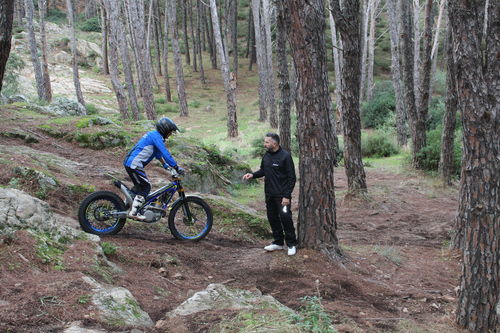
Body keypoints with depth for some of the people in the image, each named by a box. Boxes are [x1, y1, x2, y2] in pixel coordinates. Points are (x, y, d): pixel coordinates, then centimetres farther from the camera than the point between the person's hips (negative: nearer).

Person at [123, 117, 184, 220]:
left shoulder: (153, 134, 18)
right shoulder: (156, 136, -14)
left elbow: (158, 153, 27)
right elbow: (165, 153, -21)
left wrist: (166, 165, 24)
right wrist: (176, 167, -19)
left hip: (129, 162, 10)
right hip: (134, 164, -10)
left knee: (139, 185, 21)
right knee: (146, 186, -6)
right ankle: (133, 212, -9)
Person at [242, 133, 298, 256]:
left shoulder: (285, 156, -15)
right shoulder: (267, 155, 6)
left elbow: (292, 178, -14)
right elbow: (263, 170, 19)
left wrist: (287, 196, -18)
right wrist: (252, 175, -1)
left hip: (282, 195, -7)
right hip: (269, 194, 7)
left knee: (285, 218, -7)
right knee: (272, 218, 12)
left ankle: (291, 244, 7)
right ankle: (278, 242, 26)